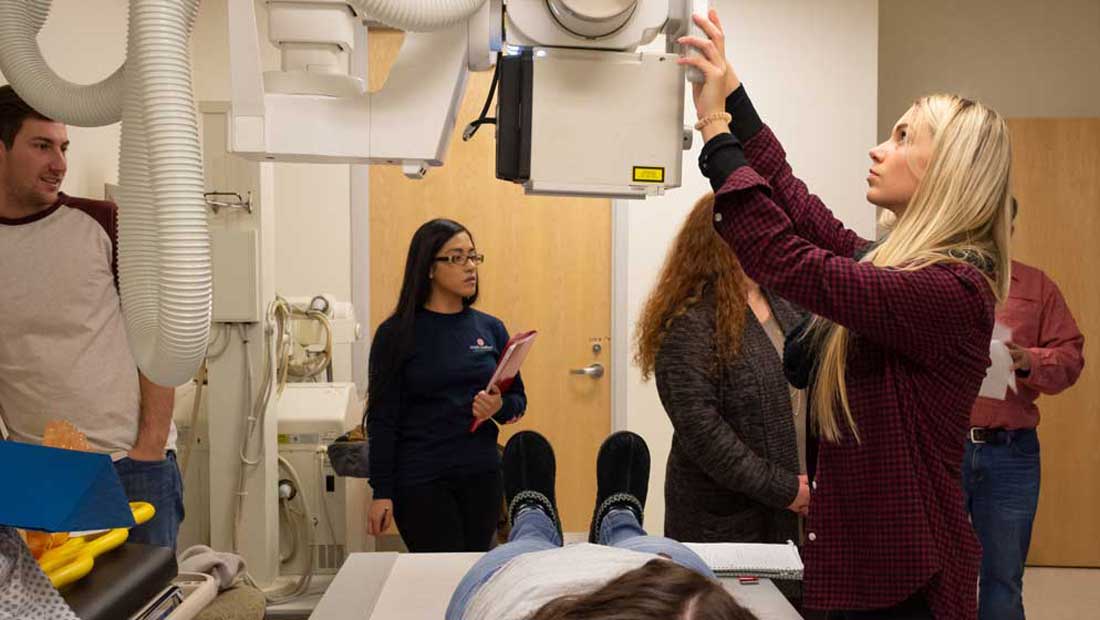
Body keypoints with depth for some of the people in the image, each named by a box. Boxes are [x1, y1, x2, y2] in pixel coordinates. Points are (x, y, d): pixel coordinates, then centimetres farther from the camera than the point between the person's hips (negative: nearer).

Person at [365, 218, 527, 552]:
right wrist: (382, 492, -6)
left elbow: (518, 399, 13)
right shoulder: (396, 334, -3)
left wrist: (499, 407, -10)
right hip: (420, 481, -3)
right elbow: (382, 419, -3)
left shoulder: (491, 328, 7)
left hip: (482, 475, 4)